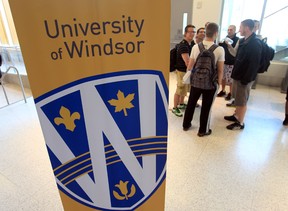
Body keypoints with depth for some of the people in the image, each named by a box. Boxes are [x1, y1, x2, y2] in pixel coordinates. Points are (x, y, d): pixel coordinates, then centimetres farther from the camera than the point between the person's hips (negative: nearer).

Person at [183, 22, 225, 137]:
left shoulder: (196, 47, -5)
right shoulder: (219, 49, -11)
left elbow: (190, 66, 0)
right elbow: (220, 70, -8)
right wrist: (219, 83, 8)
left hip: (196, 81, 2)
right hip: (211, 83, -2)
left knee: (191, 103, 19)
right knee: (206, 107, 12)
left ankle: (186, 125, 35)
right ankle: (203, 130, 28)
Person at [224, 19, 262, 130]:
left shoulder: (255, 43, -17)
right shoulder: (243, 41, 10)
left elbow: (254, 64, -21)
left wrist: (246, 79, -22)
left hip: (245, 78, -8)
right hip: (238, 75, 8)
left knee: (242, 101, 1)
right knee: (237, 98, 19)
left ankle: (240, 123, 13)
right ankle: (236, 116, 35)